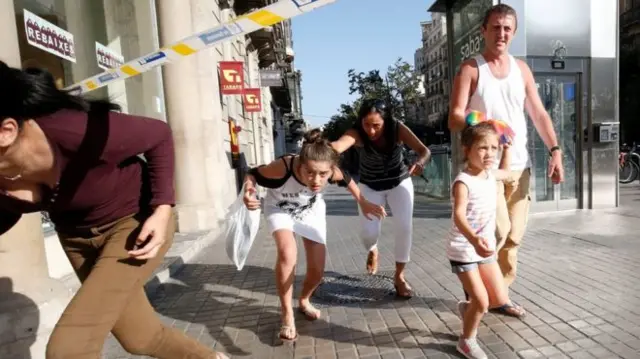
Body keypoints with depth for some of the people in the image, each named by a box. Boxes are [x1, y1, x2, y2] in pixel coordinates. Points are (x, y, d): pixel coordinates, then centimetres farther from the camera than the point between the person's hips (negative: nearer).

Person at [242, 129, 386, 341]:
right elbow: (252, 174, -26)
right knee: (287, 253, -31)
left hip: (312, 211, 3)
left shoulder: (331, 172, -34)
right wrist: (248, 193, -46)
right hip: (280, 209, -2)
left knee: (317, 271, 2)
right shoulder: (283, 168, -43)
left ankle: (304, 301, 37)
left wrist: (363, 203, -6)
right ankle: (287, 315, -8)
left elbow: (347, 180, -10)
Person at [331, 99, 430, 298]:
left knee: (404, 227, -14)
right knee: (367, 233, -12)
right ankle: (373, 250, 28)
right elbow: (338, 145, -50)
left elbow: (424, 150, -32)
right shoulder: (357, 133, -29)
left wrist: (420, 162, -56)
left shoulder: (397, 128, -25)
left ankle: (399, 276, 8)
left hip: (399, 182, 1)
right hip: (370, 186, 0)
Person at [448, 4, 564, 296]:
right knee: (498, 230, -13)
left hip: (519, 165, 6)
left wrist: (555, 150, 0)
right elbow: (454, 119, -11)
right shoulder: (470, 69, -1)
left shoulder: (521, 69, 14)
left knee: (514, 235, 8)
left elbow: (538, 114, 12)